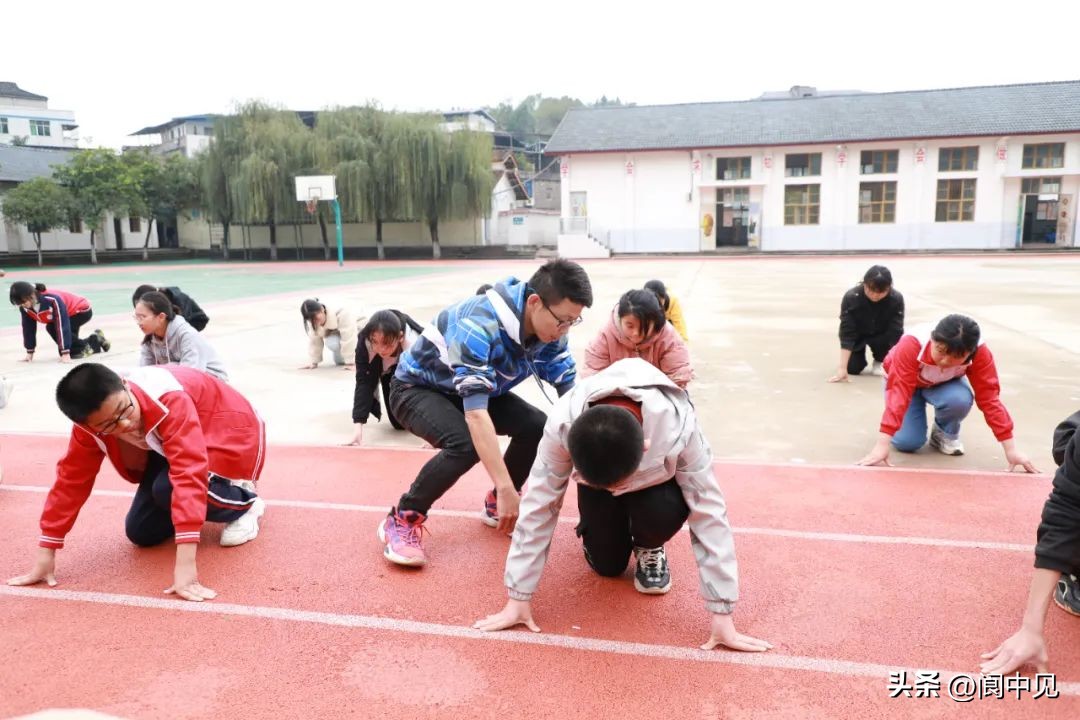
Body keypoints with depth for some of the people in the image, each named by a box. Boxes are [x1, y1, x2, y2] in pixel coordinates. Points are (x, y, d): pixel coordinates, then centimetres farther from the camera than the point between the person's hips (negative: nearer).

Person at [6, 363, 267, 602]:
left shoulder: (168, 398, -41)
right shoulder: (91, 425, -21)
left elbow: (189, 474, -47)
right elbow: (71, 479, -10)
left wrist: (185, 562, -50)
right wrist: (46, 554, -10)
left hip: (229, 436, -6)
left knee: (168, 488, -32)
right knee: (141, 533, -3)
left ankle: (244, 505, -5)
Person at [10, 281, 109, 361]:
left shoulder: (52, 300, -38)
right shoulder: (25, 307, -17)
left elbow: (62, 325, -39)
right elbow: (28, 328, -7)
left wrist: (65, 353, -40)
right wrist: (29, 353, -5)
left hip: (82, 311, -8)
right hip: (70, 314, 8)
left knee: (52, 328, -28)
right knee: (72, 351, 3)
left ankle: (84, 348, -11)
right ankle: (96, 341, 28)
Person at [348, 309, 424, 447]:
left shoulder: (415, 342, -43)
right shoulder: (365, 341, -37)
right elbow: (363, 382, -36)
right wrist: (358, 424, -48)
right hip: (386, 369, 1)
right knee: (399, 422, -12)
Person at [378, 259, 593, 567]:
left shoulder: (549, 328, -15)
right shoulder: (479, 326, -39)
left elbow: (570, 388, -9)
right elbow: (475, 413, -44)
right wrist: (506, 488, -47)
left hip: (477, 386, 7)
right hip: (417, 388, -6)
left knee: (538, 426, -13)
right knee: (465, 443, -33)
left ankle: (496, 505, 10)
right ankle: (402, 520, -12)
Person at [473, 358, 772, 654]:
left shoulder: (679, 427, -42)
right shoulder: (562, 424, -39)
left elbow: (709, 514, -34)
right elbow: (538, 507, -30)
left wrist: (722, 615, -31)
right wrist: (518, 599, -25)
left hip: (656, 476, -1)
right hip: (593, 467, 1)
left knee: (663, 512, -32)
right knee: (606, 565, -8)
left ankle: (648, 549, 3)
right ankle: (597, 532, 26)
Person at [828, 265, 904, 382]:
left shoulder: (896, 299, -32)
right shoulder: (851, 297, -34)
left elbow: (896, 334, -32)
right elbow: (847, 334, -34)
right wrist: (842, 368, -39)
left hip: (881, 336, 1)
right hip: (858, 335, -1)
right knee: (852, 368, -16)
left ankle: (879, 361, 1)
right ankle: (861, 360, 21)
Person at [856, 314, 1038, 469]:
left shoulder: (979, 352, -32)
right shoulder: (911, 344, -41)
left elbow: (989, 397, -28)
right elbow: (899, 393, -46)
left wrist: (1011, 449, -30)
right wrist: (882, 445, -52)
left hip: (945, 383, 2)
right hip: (906, 381, -2)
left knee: (960, 399, -35)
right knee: (907, 442, -19)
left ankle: (945, 433, -1)